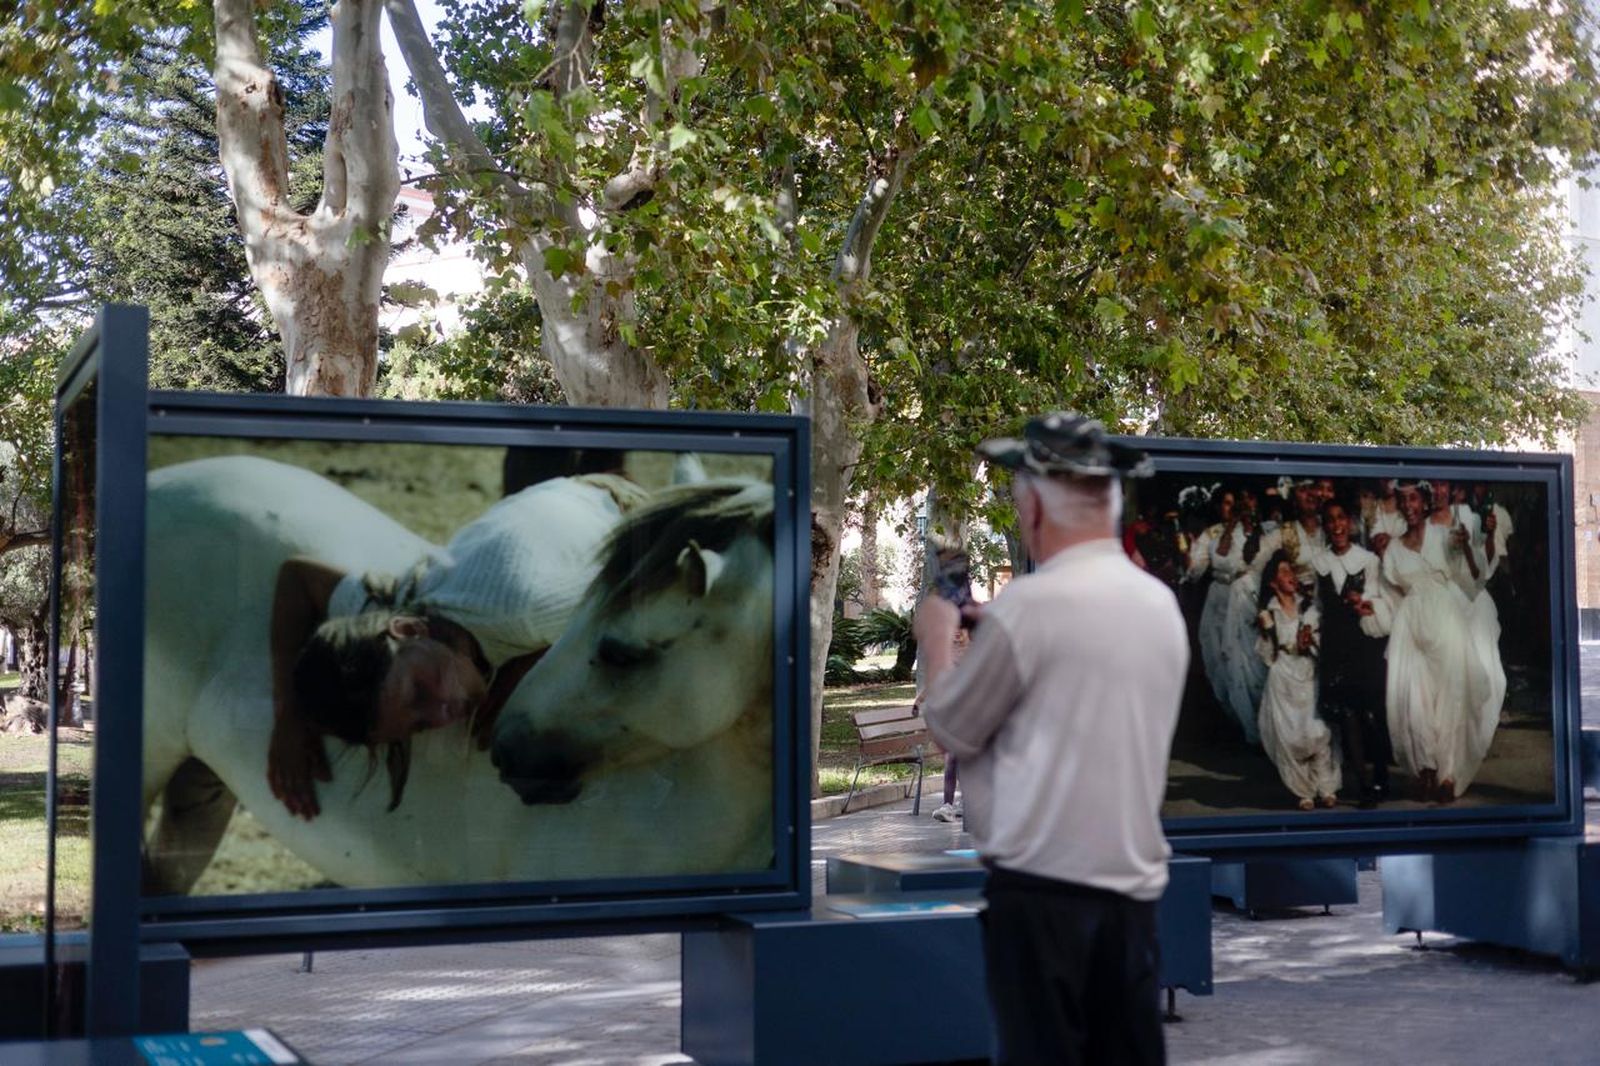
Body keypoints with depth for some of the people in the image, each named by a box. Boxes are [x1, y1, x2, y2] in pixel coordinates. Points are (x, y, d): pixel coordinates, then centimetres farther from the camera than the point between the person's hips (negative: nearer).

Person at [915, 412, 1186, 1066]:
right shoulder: (1162, 604, 7)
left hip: (1043, 884, -6)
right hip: (1133, 882, 7)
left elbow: (952, 732, -4)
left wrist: (937, 642, 14)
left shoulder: (1029, 605, -14)